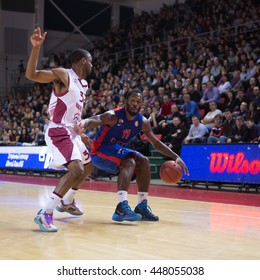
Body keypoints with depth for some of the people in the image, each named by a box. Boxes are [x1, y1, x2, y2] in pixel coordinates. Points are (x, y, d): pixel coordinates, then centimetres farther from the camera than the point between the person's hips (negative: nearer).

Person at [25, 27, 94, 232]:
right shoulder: (63, 74, -12)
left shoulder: (83, 84, 15)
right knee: (76, 170, -25)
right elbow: (31, 74, -24)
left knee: (88, 166, 23)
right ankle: (45, 213, -22)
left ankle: (67, 202, 38)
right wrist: (36, 47, -34)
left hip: (72, 132, 10)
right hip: (59, 132, -10)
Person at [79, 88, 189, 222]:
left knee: (143, 162, -5)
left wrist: (176, 157, -1)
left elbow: (156, 143, 8)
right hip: (99, 151, -8)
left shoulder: (142, 122, -1)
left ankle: (142, 207, -1)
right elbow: (93, 120, -37)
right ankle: (122, 207, -41)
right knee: (129, 162, -29)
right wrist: (82, 124, -61)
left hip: (117, 151, 8)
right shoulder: (113, 116, -21)